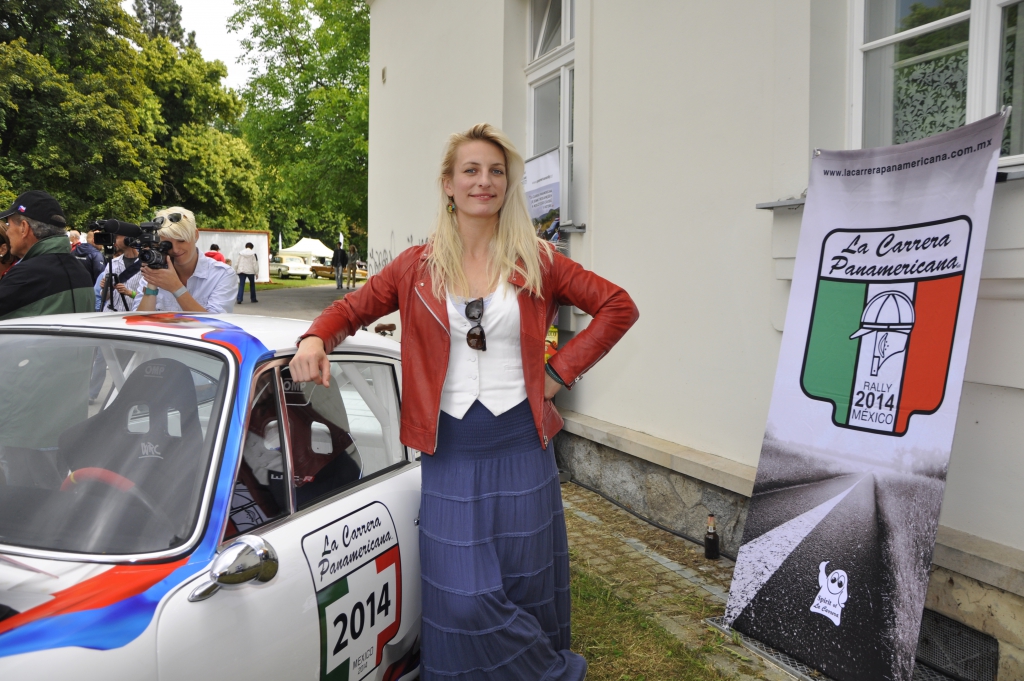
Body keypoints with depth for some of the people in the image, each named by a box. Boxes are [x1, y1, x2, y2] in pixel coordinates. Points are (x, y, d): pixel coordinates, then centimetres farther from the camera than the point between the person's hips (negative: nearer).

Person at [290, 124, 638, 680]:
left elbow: (618, 306, 3)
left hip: (520, 446, 0)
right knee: (464, 599, 0)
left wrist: (560, 370, -4)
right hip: (449, 451, 1)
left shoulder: (537, 263, 1)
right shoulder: (418, 267, 4)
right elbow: (354, 307, 12)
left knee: (525, 588, 10)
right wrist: (315, 339, -10)